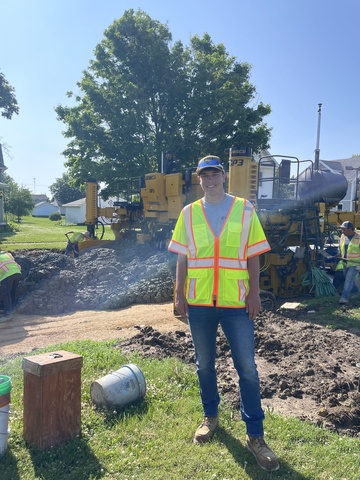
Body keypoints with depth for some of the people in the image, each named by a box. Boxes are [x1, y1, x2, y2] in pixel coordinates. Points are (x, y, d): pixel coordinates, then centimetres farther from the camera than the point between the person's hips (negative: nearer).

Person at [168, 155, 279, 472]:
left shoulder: (244, 209, 1)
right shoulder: (189, 213, 5)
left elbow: (253, 256, 2)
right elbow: (182, 257, 8)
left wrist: (254, 293, -4)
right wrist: (179, 293, 3)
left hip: (237, 301, -2)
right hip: (199, 302, 2)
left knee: (247, 368, 1)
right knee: (204, 364, 14)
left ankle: (255, 436, 14)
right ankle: (210, 417, 35)